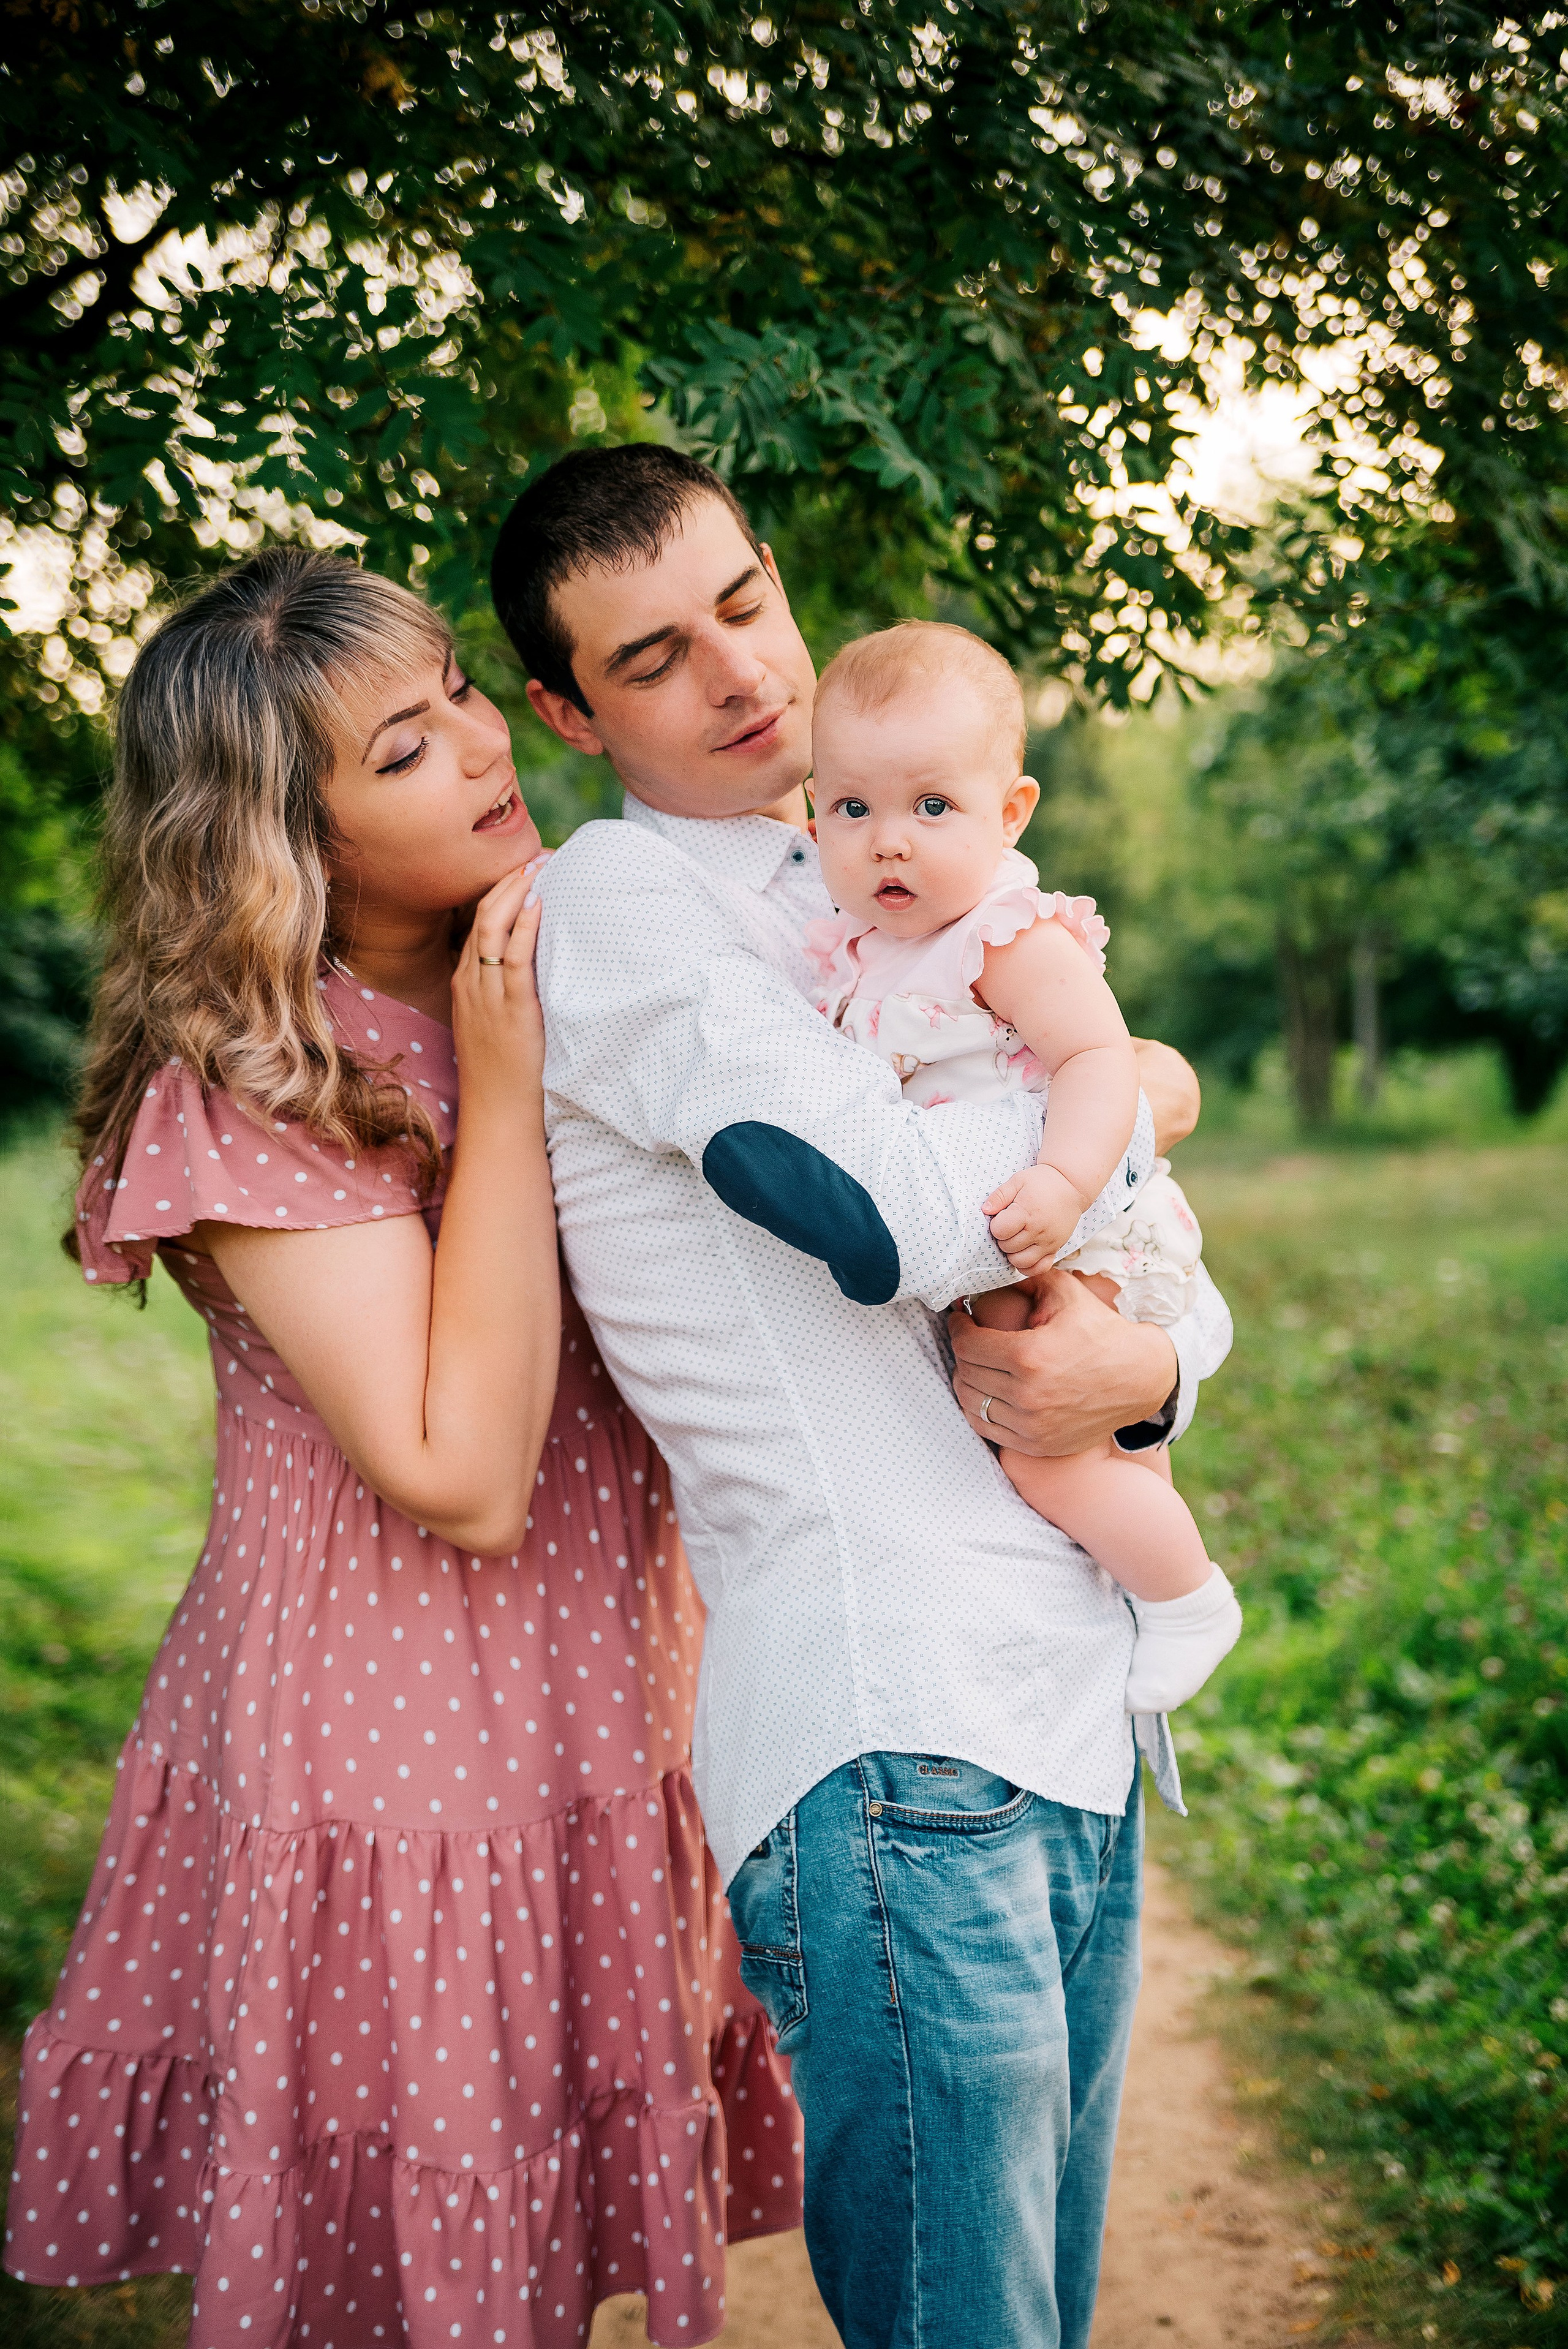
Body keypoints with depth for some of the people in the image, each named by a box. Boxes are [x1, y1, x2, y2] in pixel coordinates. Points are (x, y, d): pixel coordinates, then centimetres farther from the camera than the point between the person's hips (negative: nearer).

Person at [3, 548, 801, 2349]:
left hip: (595, 1714, 6)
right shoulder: (242, 1093, -16)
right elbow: (461, 1476, -21)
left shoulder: (561, 973, 5)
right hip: (388, 1748, -6)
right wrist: (503, 1092, -20)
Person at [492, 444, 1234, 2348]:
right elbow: (891, 1218, -19)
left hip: (1078, 1713, 8)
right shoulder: (616, 904, -4)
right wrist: (1124, 1096, 0)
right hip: (890, 1724, -8)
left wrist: (1148, 1356, -5)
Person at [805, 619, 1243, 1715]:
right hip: (987, 1264, 9)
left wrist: (1064, 1183, -43)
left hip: (1071, 1243, -9)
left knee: (1044, 1449, -11)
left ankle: (1190, 1595, 11)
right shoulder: (858, 948, 4)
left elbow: (1101, 1058, -31)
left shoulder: (1018, 942, -22)